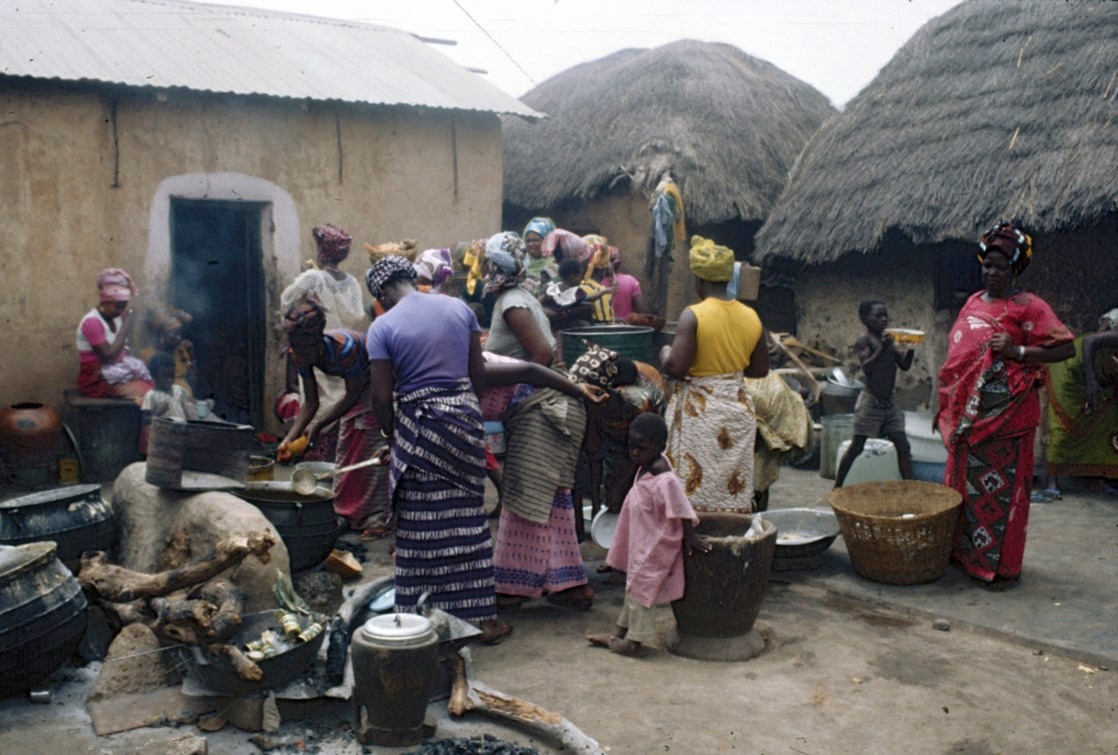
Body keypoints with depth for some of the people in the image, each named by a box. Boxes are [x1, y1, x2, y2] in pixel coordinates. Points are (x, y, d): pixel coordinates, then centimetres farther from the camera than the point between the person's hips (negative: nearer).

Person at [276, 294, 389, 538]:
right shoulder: (300, 357, -17)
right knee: (347, 445, 9)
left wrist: (319, 425, -29)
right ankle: (347, 512, 19)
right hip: (358, 384, 8)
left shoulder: (344, 348, -39)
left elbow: (352, 396, -26)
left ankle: (375, 519, -8)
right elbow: (311, 403, -9)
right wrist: (290, 438, -19)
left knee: (373, 449, -12)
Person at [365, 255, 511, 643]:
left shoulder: (382, 327, -6)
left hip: (418, 424, -4)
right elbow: (478, 372, 6)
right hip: (464, 415, 4)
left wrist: (391, 438, 9)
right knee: (468, 519, 11)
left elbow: (382, 396, -7)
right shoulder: (459, 307, 5)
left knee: (421, 526, 5)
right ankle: (481, 616, 18)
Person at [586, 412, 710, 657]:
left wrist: (690, 536, -18)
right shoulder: (646, 466, 1)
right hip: (640, 541, 9)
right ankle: (620, 632, 33)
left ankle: (634, 641, 16)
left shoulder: (664, 480, -29)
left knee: (640, 588, 3)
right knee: (633, 584, 20)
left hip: (654, 545, -9)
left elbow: (682, 511, -24)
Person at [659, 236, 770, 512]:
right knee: (734, 493, 13)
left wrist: (664, 353, 1)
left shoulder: (693, 315, -15)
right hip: (737, 410, 5)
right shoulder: (751, 316, 2)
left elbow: (676, 367, -20)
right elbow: (760, 369, 9)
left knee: (694, 493, 3)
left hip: (699, 412, -5)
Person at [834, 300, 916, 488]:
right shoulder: (864, 340, -8)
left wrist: (911, 347, -3)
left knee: (903, 446, 1)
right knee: (857, 447, 0)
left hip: (889, 402, 7)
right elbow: (866, 366, -21)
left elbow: (904, 365, 12)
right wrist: (882, 349, -33)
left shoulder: (888, 340, 12)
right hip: (870, 402, -7)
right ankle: (837, 488, 10)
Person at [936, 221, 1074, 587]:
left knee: (1001, 487, -2)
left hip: (1005, 415, -7)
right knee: (961, 481, 13)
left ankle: (1002, 565, 7)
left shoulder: (1027, 306, -7)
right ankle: (962, 550, 26)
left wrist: (1017, 351, -22)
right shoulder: (973, 303, 13)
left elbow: (1065, 347, -12)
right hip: (966, 415, 7)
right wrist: (946, 405, 18)